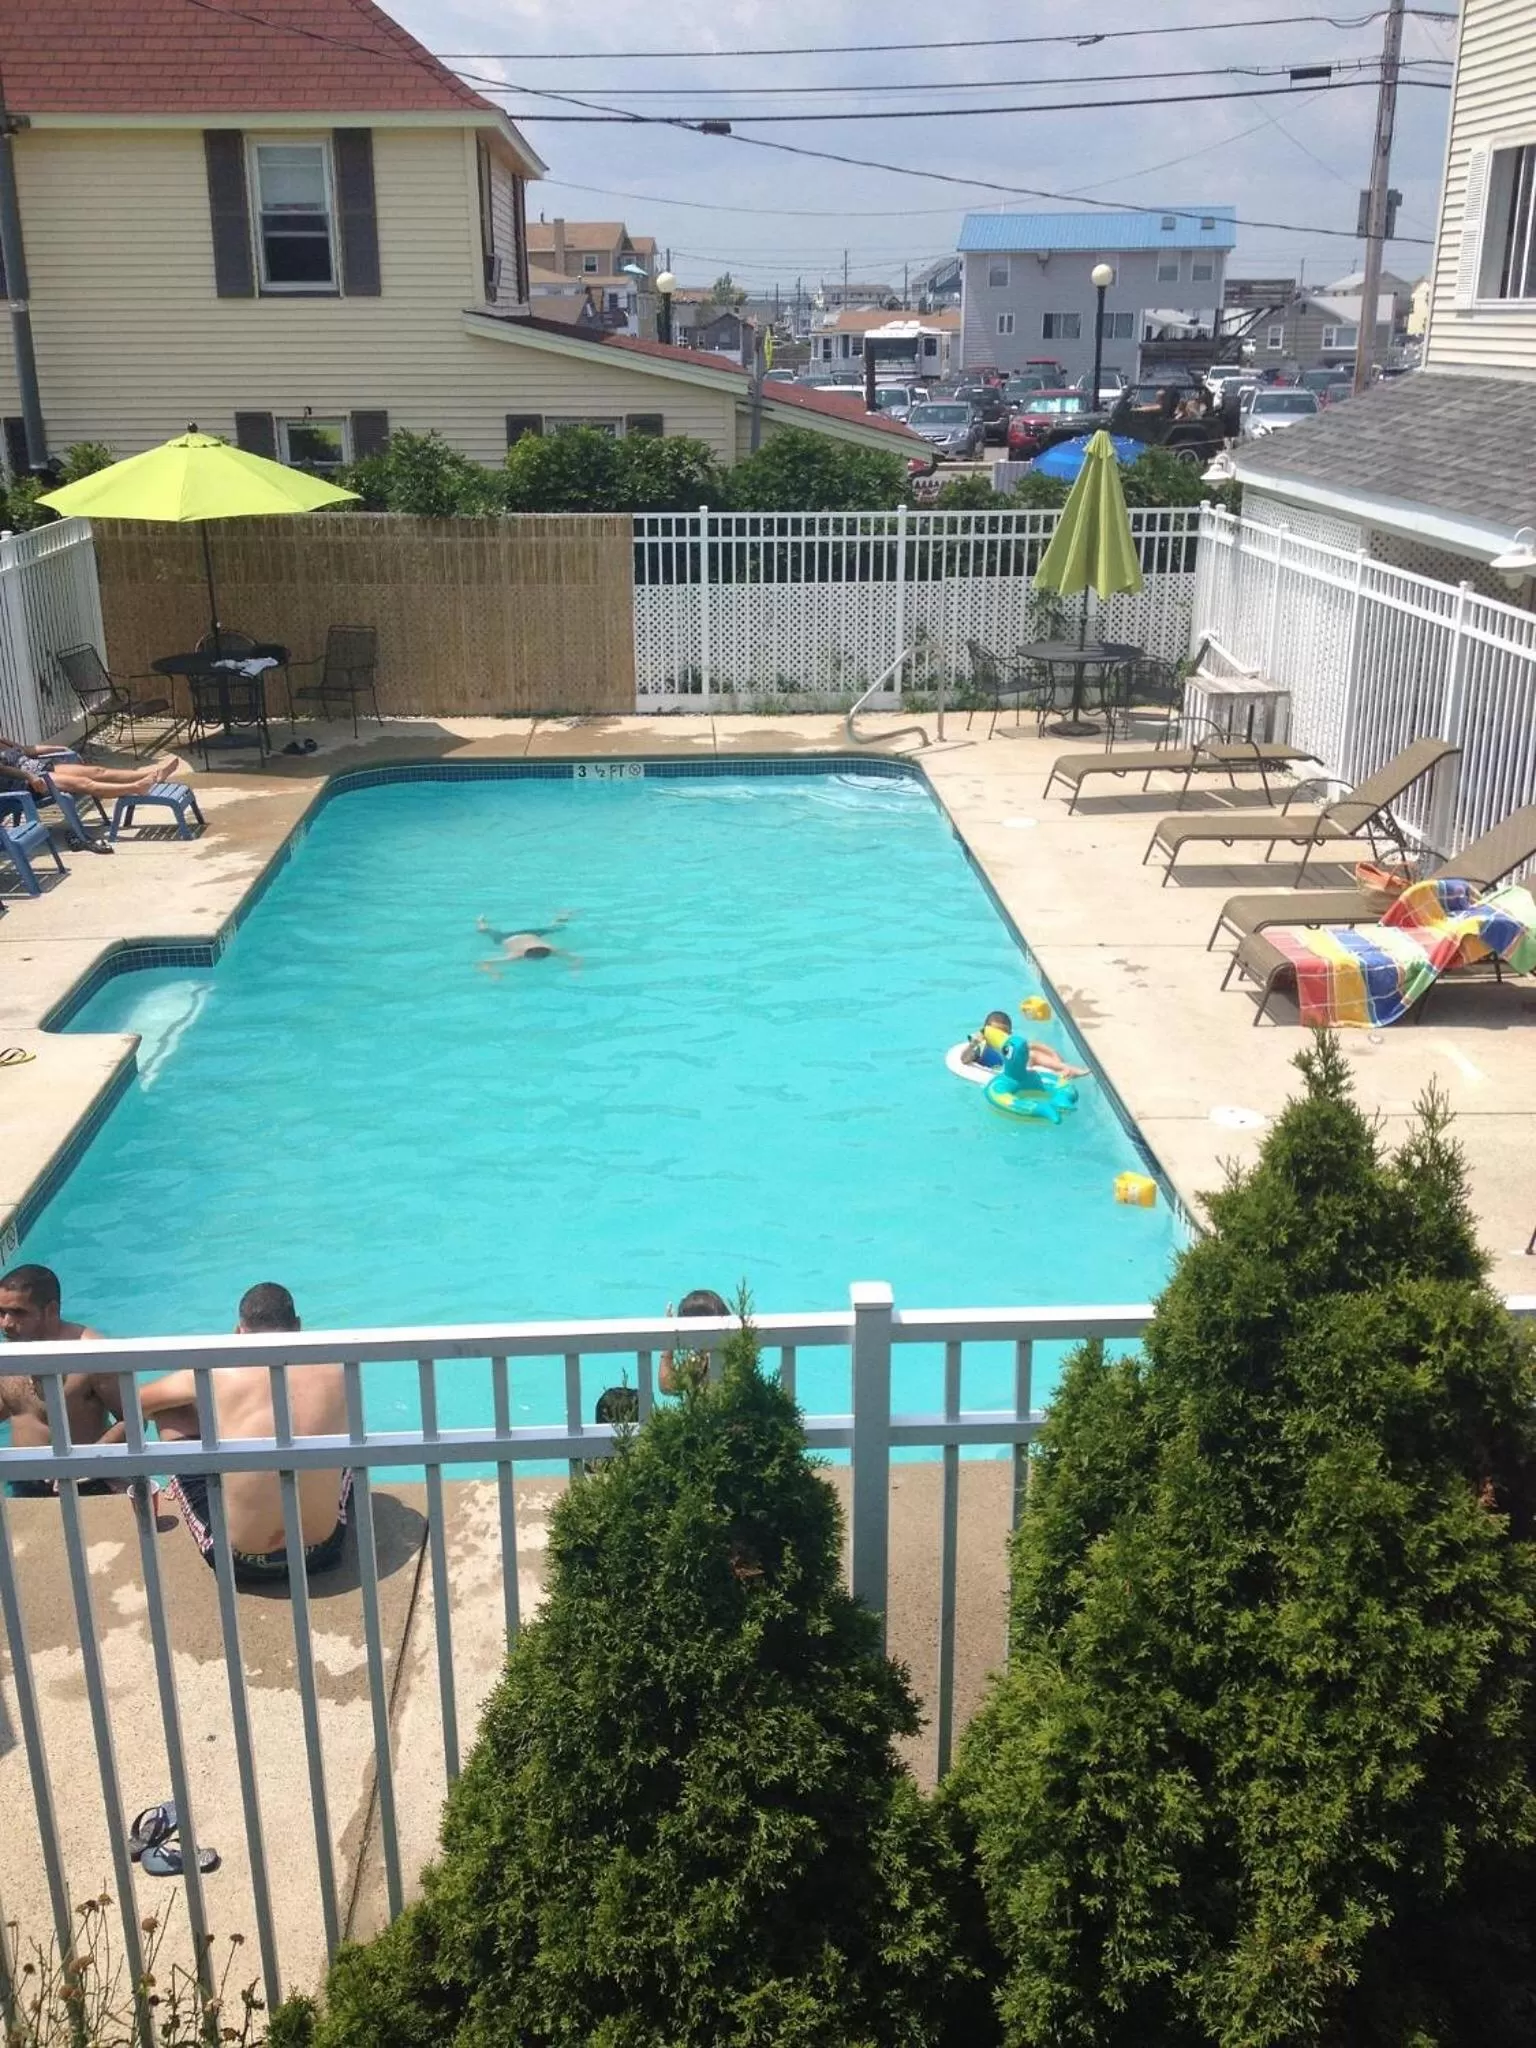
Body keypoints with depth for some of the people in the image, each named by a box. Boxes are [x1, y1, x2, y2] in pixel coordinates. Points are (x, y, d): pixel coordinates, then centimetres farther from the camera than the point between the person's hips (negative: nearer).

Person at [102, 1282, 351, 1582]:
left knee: (168, 1408, 17)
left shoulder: (219, 1373, -6)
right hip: (320, 1553, 2)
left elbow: (137, 1402, 13)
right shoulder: (335, 1371, -3)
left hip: (241, 1563, -2)